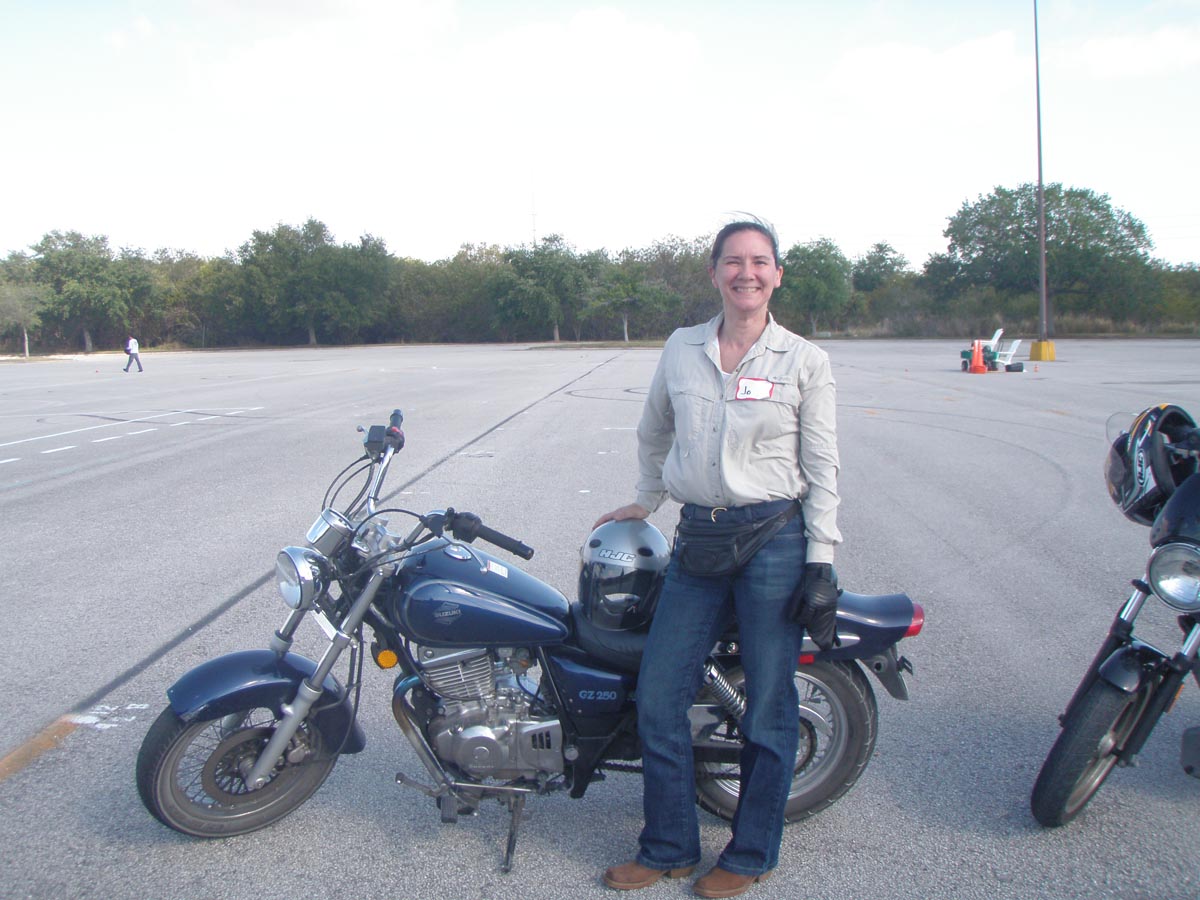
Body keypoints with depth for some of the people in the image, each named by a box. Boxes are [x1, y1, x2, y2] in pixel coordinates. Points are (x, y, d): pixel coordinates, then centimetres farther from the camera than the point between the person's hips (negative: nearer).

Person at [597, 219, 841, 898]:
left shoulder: (806, 360, -1)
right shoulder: (681, 349, 8)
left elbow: (823, 469, -1)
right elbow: (654, 432, 24)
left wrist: (821, 561, -6)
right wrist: (647, 501, 29)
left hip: (775, 541, -3)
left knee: (769, 711, 5)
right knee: (658, 698, 4)